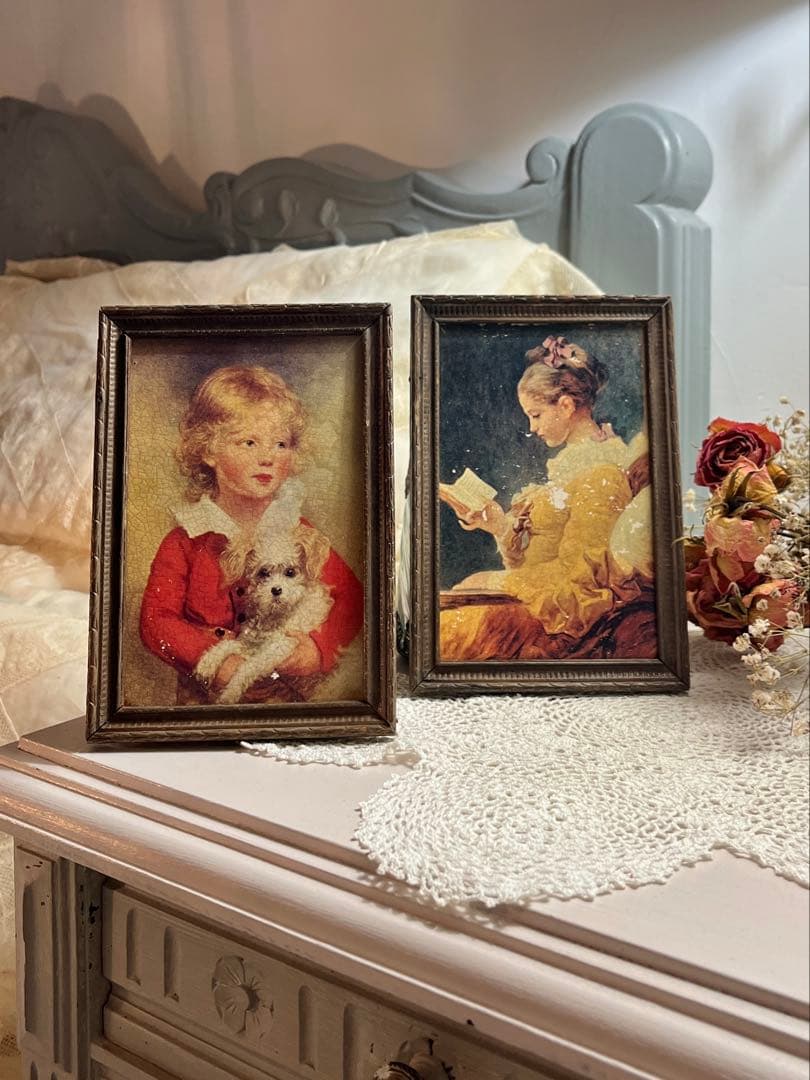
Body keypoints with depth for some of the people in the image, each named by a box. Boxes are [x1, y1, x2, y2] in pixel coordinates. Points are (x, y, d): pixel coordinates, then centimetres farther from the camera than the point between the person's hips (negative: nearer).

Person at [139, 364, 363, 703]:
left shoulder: (300, 535, 1)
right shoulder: (185, 542, -3)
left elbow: (351, 597, 2)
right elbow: (156, 619, -6)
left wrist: (318, 647, -14)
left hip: (286, 692, 0)